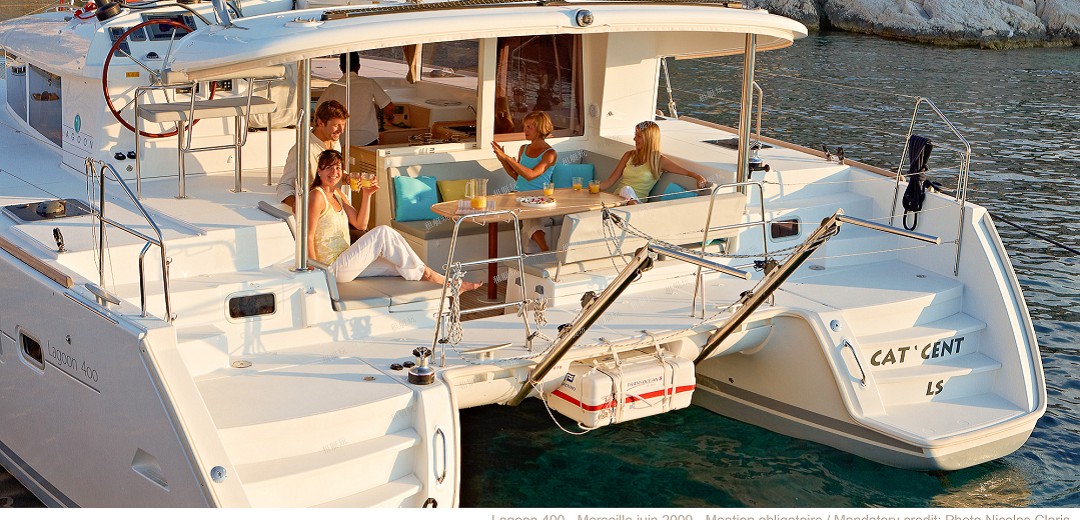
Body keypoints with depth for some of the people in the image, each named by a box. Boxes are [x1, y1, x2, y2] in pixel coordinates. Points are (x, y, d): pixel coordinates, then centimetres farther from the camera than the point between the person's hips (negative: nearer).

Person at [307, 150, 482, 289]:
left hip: (344, 264, 9)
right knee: (383, 233, -20)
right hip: (334, 268, -9)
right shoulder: (317, 196, -12)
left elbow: (361, 224, 14)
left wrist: (366, 195, 2)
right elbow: (309, 236, -17)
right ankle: (424, 273, -11)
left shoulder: (336, 194, 16)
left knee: (401, 265, -5)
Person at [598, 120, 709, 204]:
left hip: (636, 202, -3)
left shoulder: (659, 160, 6)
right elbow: (611, 180, 19)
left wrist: (699, 178, -21)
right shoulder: (629, 155, 20)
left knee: (627, 190, -37)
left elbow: (687, 172, 1)